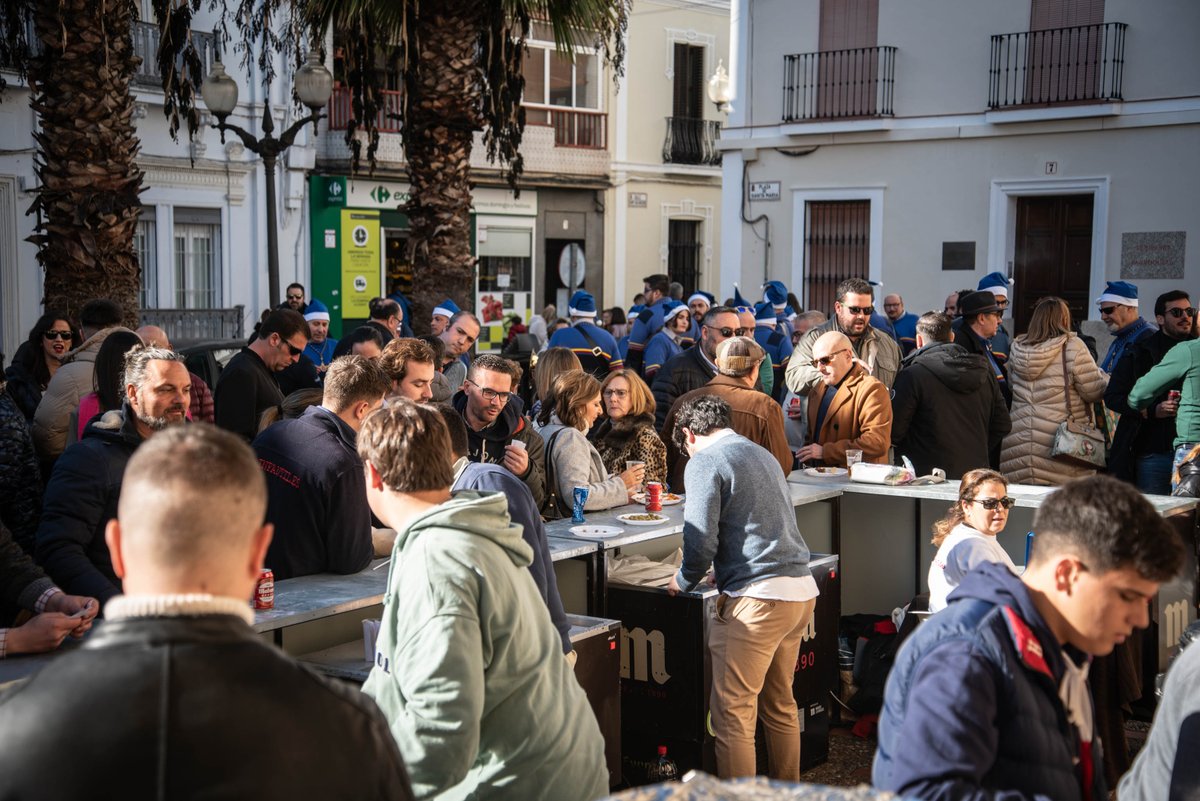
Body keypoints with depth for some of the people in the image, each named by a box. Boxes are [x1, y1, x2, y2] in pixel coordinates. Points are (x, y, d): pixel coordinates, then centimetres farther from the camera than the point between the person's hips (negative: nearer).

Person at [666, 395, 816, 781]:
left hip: (757, 597, -9)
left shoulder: (705, 462, -5)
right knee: (780, 703, 21)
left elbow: (701, 540, -12)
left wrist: (683, 581, 7)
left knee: (732, 713, -1)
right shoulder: (763, 455, 20)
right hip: (802, 589, 9)